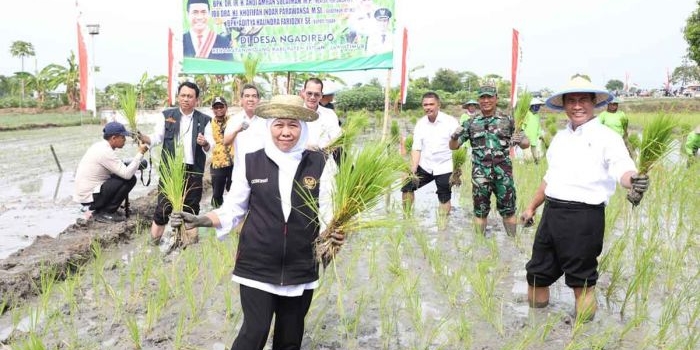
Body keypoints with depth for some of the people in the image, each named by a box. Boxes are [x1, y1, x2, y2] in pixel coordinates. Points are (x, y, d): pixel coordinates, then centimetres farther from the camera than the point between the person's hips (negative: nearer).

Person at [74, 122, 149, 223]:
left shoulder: (99, 146, 8)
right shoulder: (105, 152, -21)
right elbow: (127, 174, -24)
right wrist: (140, 153, -18)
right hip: (89, 197, -10)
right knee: (130, 179, -13)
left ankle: (98, 209, 14)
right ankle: (105, 213, -4)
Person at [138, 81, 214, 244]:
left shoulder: (204, 120, 5)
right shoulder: (167, 115, 6)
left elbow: (210, 146, 1)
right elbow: (156, 138, 2)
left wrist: (205, 143, -21)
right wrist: (143, 138, -17)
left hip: (194, 170, 1)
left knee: (191, 204, 7)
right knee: (164, 203, 0)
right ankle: (155, 238, 10)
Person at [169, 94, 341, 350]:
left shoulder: (320, 164, -4)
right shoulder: (251, 163, -4)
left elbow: (327, 213, -1)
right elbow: (232, 210, 2)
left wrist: (335, 232, -21)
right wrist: (199, 220, -13)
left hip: (301, 269, 2)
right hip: (257, 266, -1)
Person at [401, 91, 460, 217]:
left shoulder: (451, 122, -11)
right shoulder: (420, 123, 1)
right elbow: (416, 148, 0)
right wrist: (413, 171, -9)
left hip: (445, 168, -4)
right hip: (425, 166, 4)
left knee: (444, 200, 4)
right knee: (407, 186, 0)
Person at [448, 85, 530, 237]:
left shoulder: (507, 121, 5)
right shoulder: (471, 123, 6)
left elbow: (526, 144, 6)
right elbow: (453, 146, 6)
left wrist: (520, 141, -19)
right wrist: (454, 137, -18)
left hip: (503, 174, 0)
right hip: (480, 175, 1)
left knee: (508, 210, 7)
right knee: (480, 211, 8)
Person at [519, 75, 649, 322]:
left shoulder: (606, 137, -5)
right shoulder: (560, 137, 15)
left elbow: (622, 169, -22)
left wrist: (633, 181, -45)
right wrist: (532, 207, 30)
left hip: (584, 216, -6)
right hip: (552, 213, 7)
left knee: (582, 282, 4)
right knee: (537, 274, 13)